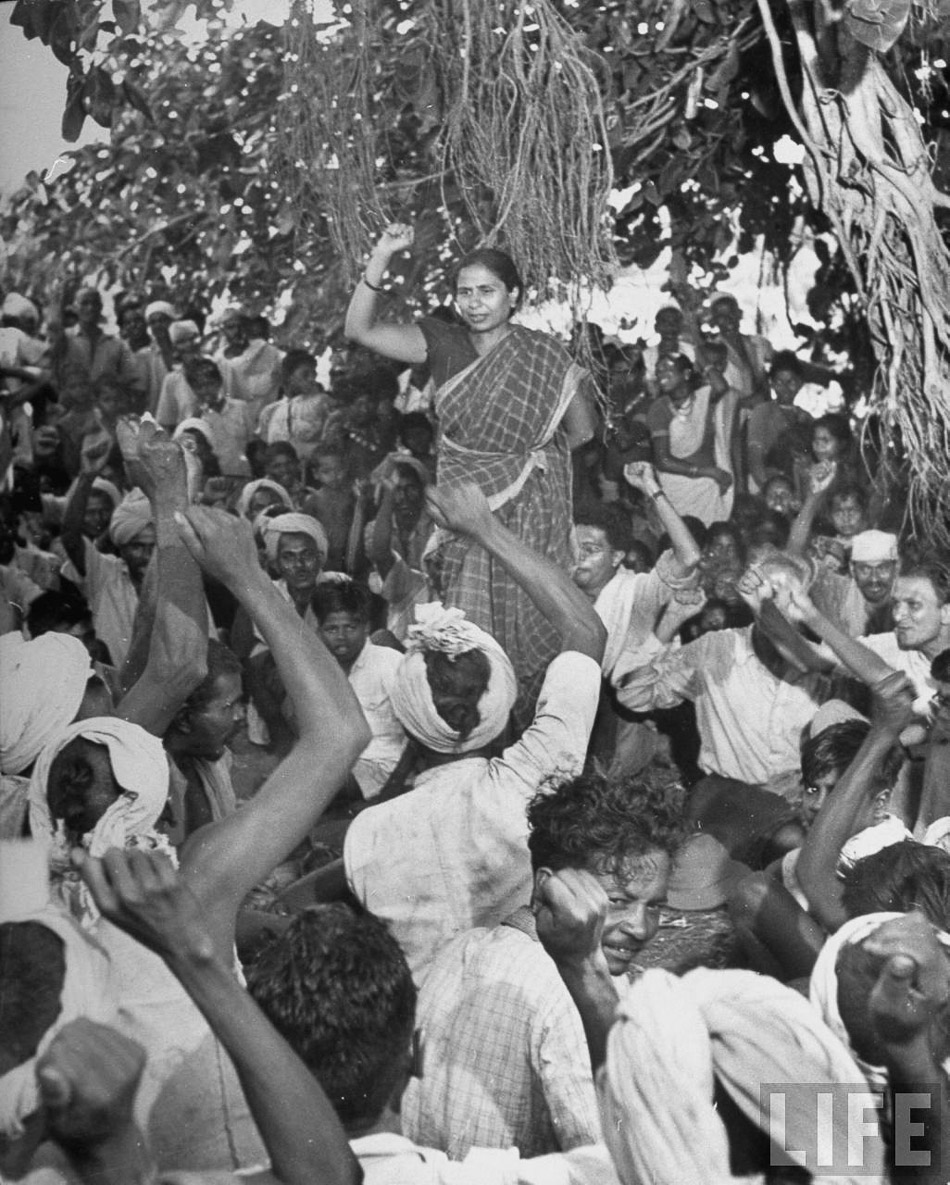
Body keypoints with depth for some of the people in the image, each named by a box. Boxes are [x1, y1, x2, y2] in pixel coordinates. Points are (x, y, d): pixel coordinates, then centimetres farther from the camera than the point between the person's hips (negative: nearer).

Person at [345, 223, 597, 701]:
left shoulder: (544, 357, -5)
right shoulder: (443, 345, -2)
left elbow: (581, 433, 6)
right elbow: (360, 329, -12)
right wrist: (381, 257, -21)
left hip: (531, 515, -1)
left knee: (527, 626, 3)